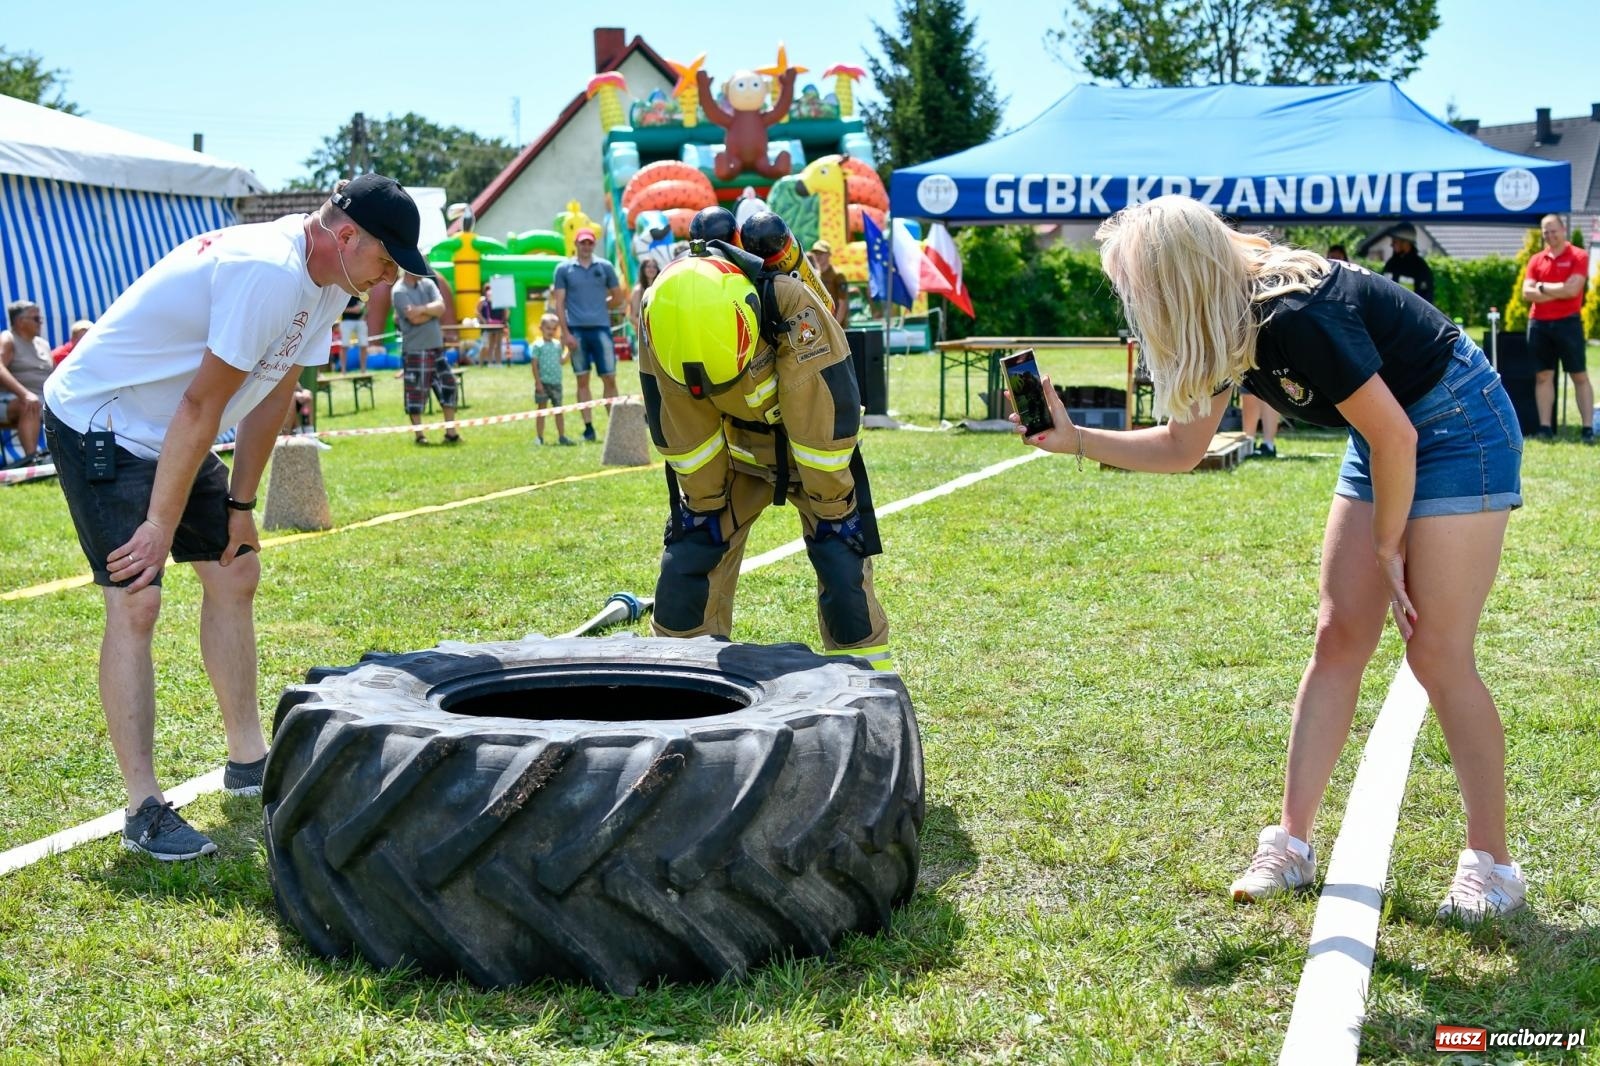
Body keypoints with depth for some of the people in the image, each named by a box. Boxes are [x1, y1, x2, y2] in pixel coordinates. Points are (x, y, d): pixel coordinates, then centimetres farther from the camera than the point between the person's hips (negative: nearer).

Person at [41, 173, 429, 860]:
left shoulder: (323, 281, 1)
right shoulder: (269, 273, -29)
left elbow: (272, 396, 6)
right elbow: (202, 406, -27)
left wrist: (239, 505, 6)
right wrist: (161, 526, -23)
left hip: (168, 435, 10)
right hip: (97, 424, -10)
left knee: (234, 573, 12)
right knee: (135, 601, -14)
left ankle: (248, 760, 23)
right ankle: (143, 810, -10)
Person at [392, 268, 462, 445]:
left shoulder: (428, 284, 9)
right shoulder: (399, 291, -10)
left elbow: (441, 307, -7)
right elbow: (415, 319, -20)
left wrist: (422, 309, -21)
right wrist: (432, 310, -7)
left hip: (437, 347, 7)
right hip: (415, 350, -7)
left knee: (448, 386, 7)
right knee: (416, 392, -1)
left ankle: (451, 432, 14)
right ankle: (419, 434, 9)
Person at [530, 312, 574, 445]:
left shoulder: (558, 344, 10)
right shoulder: (538, 345, -6)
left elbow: (561, 361, 12)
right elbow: (535, 365, -8)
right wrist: (538, 382, -13)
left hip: (556, 383, 5)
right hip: (543, 383, -5)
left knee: (559, 409, 8)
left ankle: (562, 436, 14)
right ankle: (540, 438, 6)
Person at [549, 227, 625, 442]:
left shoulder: (605, 267, 8)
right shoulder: (564, 269, 5)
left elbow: (618, 298, 15)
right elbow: (559, 303, 1)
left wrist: (598, 307, 7)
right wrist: (566, 333, -6)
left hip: (600, 328, 1)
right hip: (576, 330, -1)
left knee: (609, 378, -1)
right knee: (582, 380, 4)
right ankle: (589, 428, 8)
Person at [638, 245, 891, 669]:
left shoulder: (793, 307, -38)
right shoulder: (659, 316, -28)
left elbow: (831, 412, -28)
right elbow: (680, 433, -15)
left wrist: (829, 508, -19)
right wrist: (704, 503, -6)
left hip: (813, 451, -2)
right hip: (733, 450, 3)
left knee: (842, 565, -9)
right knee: (687, 560, -4)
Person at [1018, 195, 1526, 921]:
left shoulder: (1291, 317, -31)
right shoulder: (1222, 327, -4)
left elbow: (1395, 437, -25)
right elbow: (1182, 448, 7)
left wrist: (1387, 549, -13)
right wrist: (1073, 439, -1)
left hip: (1459, 426, -9)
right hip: (1385, 438, 9)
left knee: (1437, 654, -8)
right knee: (1338, 638, 5)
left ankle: (1491, 863, 6)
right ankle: (1291, 843, 11)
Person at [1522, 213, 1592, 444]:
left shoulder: (1578, 256, -2)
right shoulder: (1536, 260, 10)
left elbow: (1572, 289, -14)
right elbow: (1527, 293, -1)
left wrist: (1542, 287, -5)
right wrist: (1559, 291, -9)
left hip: (1567, 322, -4)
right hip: (1539, 323, 4)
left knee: (1580, 376, 0)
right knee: (1543, 376, 4)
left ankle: (1588, 429, -1)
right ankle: (1545, 428, 7)